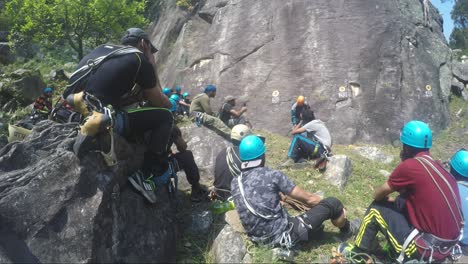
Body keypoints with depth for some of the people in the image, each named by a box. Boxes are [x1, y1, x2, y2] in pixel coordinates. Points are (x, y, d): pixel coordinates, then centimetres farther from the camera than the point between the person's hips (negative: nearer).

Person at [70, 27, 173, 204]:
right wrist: (153, 69, 21)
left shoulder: (103, 48, 21)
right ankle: (147, 174, 1)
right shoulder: (140, 60, 2)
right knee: (164, 117, 5)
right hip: (102, 119, -8)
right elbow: (163, 104, 11)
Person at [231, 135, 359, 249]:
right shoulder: (271, 175, -15)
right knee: (332, 203, 2)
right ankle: (347, 230, 32)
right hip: (283, 236, -7)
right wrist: (336, 208, 10)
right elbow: (309, 198, -6)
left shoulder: (235, 183, 1)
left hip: (259, 239, 7)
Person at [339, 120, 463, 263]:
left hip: (428, 248, -8)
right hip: (448, 244, 8)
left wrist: (385, 197, 18)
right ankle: (395, 251, 31)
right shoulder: (438, 167, 8)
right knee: (400, 203, 20)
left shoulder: (409, 166, -15)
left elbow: (377, 195, -2)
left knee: (377, 208, 3)